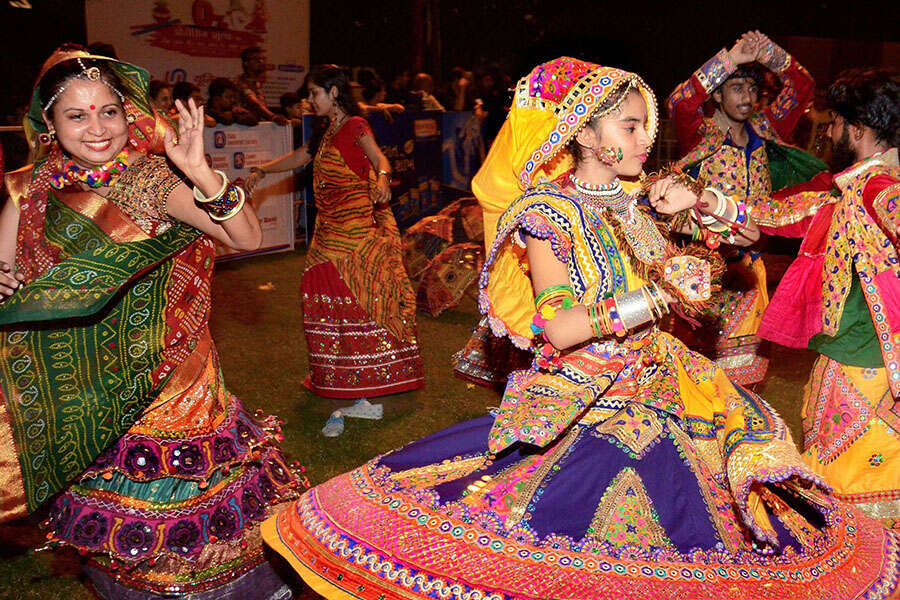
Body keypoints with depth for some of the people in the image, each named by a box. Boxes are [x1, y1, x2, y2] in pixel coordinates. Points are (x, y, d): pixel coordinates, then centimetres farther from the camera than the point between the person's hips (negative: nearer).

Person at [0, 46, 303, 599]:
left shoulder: (152, 180, -10)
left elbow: (247, 238, -20)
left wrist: (201, 172, -35)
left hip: (165, 379, -3)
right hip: (84, 395, 4)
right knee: (112, 523, 16)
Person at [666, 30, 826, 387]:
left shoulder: (764, 130, 11)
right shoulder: (701, 134, -4)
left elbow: (801, 88, 9)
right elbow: (679, 103, -23)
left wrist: (769, 54, -6)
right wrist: (731, 59, -24)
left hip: (750, 262, 5)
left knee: (744, 357, 12)